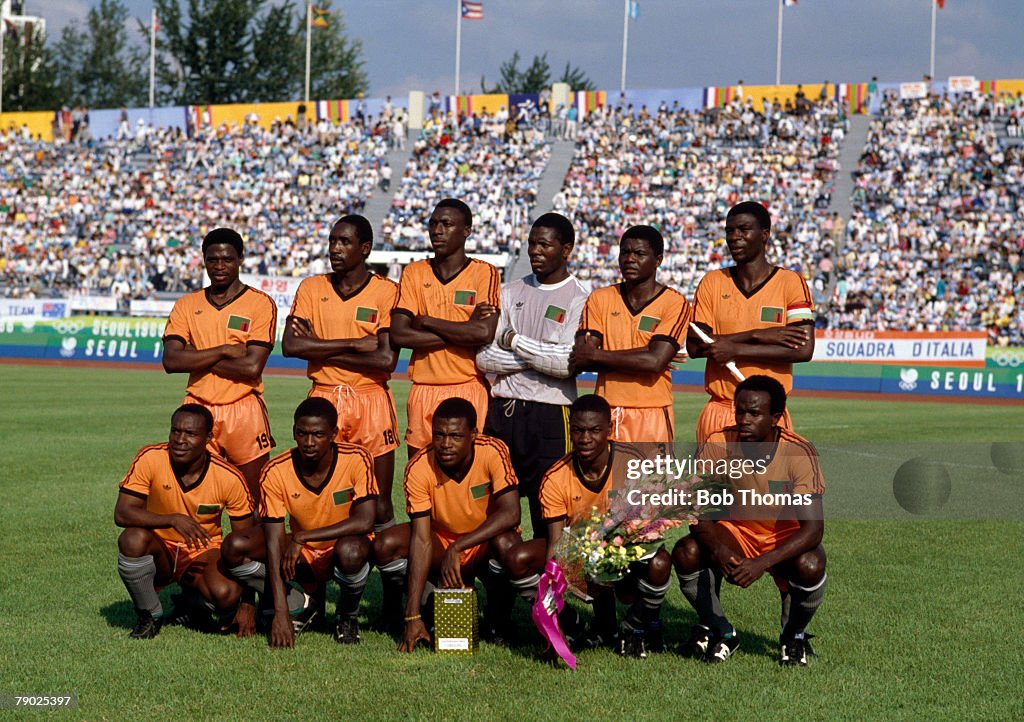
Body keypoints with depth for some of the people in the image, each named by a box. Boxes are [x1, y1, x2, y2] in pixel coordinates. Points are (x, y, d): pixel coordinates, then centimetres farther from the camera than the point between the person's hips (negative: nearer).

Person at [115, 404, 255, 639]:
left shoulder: (229, 478, -15)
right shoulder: (150, 459, -17)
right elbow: (122, 514, -22)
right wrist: (173, 520, -37)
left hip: (203, 555, 0)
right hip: (159, 552, 0)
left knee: (226, 595, -32)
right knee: (133, 539, -34)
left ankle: (191, 601, 8)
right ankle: (149, 615, -6)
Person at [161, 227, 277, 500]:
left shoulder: (261, 304, 0)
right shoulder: (187, 305, 10)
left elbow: (252, 367, -11)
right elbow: (171, 360, -4)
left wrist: (199, 359, -6)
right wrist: (224, 351, -10)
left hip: (244, 410, -3)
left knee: (254, 500, 1)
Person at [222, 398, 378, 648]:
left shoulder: (356, 459, -20)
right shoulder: (276, 472, -17)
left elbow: (365, 521, -28)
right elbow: (273, 541, -20)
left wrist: (302, 537, -31)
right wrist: (280, 612, -28)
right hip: (302, 555, 2)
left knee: (350, 551, -39)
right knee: (234, 548, -21)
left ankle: (347, 617, -5)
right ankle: (299, 606, 1)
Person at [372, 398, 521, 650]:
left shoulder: (493, 453, -24)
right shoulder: (419, 467, -21)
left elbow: (510, 513, -32)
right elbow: (421, 539, -24)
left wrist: (457, 548, -39)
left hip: (484, 544, -2)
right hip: (440, 542, 2)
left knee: (507, 544, -36)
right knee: (385, 546, -23)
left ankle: (498, 618, -6)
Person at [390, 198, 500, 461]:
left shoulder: (484, 273, 1)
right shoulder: (414, 273, 9)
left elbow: (485, 333, -15)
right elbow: (398, 334, -3)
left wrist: (426, 322, -6)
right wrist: (463, 332, -8)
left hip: (469, 390, -3)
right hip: (423, 390, 3)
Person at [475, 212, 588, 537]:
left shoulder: (579, 300, -2)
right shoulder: (510, 293, 13)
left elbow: (571, 363, -15)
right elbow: (484, 356, 3)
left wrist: (516, 342, -7)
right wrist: (540, 357, -8)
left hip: (550, 416, -4)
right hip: (501, 412, 5)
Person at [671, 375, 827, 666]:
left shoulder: (798, 453, -24)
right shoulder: (717, 446, -18)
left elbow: (813, 528, -29)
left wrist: (762, 563, -41)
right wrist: (718, 549, -37)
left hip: (786, 540, -2)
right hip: (735, 533, 2)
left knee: (810, 566, -34)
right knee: (686, 552, -26)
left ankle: (794, 635, 0)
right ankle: (721, 632, 1)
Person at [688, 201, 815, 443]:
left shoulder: (791, 283, 0)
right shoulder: (712, 282, 9)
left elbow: (804, 350, -11)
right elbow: (693, 346, -2)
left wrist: (736, 349, -13)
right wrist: (757, 336, -11)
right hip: (719, 412, 2)